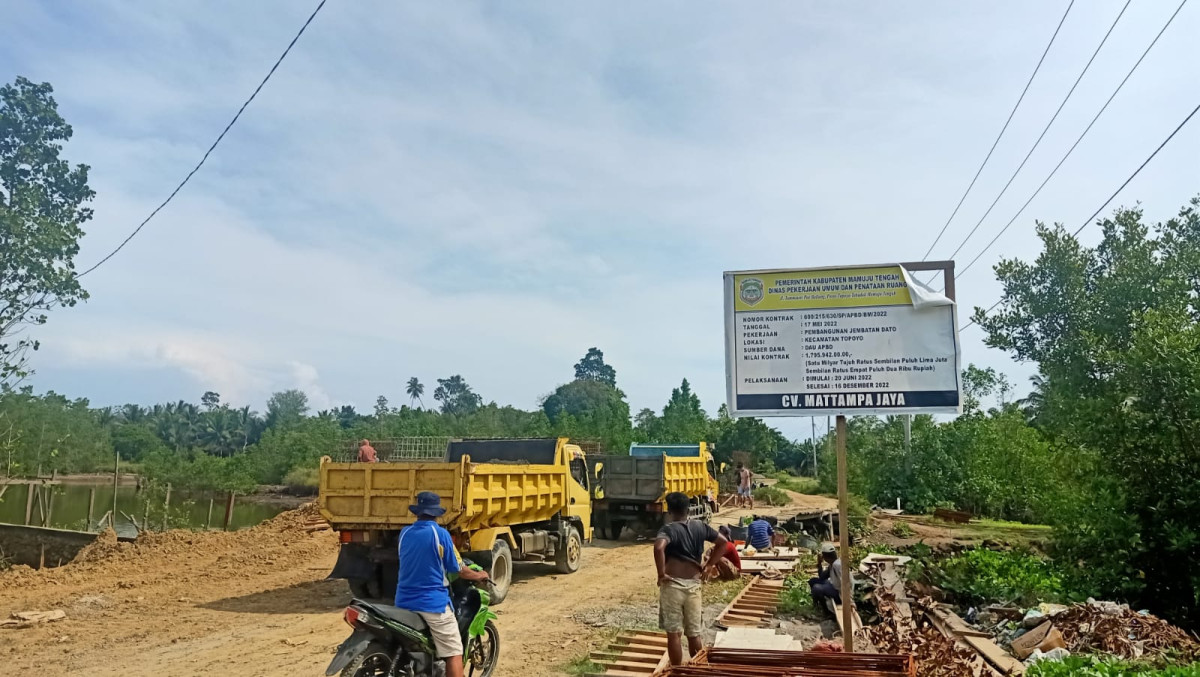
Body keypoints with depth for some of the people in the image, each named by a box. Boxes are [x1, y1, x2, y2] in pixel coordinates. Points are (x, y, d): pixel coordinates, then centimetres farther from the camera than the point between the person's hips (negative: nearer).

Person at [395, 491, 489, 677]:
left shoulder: (404, 533, 5)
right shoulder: (440, 534, -11)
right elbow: (456, 568, -5)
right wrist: (478, 575, 13)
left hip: (404, 602, 6)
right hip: (433, 602, -6)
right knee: (454, 653, -2)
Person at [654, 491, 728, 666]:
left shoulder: (669, 529, -12)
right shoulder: (700, 527, 5)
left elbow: (659, 547, -32)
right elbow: (723, 542, 12)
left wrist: (661, 573, -20)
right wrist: (708, 565, 13)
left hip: (672, 585, -4)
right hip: (693, 585, 4)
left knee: (673, 633, 5)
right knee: (695, 634, 14)